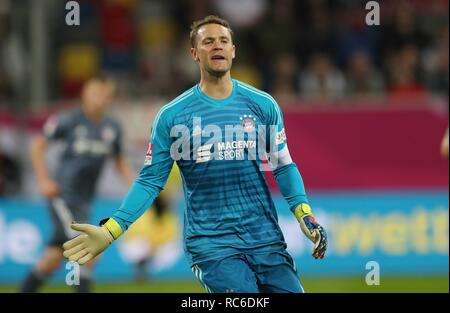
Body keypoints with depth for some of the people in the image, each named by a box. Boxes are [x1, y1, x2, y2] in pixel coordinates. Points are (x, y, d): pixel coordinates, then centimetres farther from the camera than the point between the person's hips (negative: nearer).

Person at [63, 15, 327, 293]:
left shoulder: (263, 105, 6)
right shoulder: (172, 115, 1)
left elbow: (283, 166, 11)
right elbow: (150, 181, 3)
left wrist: (305, 215, -3)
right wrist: (110, 230, -7)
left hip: (266, 239, 3)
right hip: (210, 243, -3)